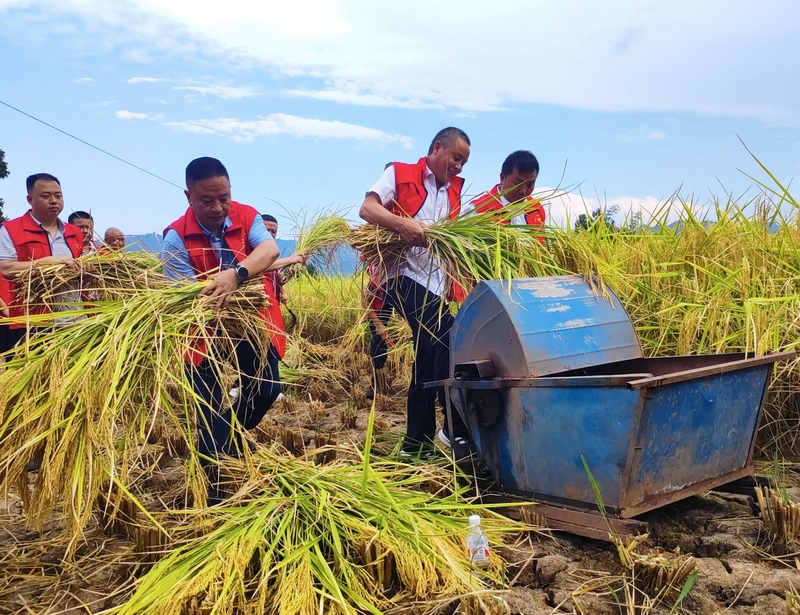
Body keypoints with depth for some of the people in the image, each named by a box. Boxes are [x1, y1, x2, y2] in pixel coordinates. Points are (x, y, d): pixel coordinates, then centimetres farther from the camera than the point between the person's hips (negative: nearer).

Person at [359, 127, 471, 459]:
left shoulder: (454, 190, 20)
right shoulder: (399, 174, 3)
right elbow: (367, 209, -10)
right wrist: (402, 223, -27)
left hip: (435, 282, 8)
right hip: (402, 274, -7)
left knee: (430, 352, 8)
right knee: (446, 340, -21)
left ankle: (416, 443, 17)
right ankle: (457, 427, -12)